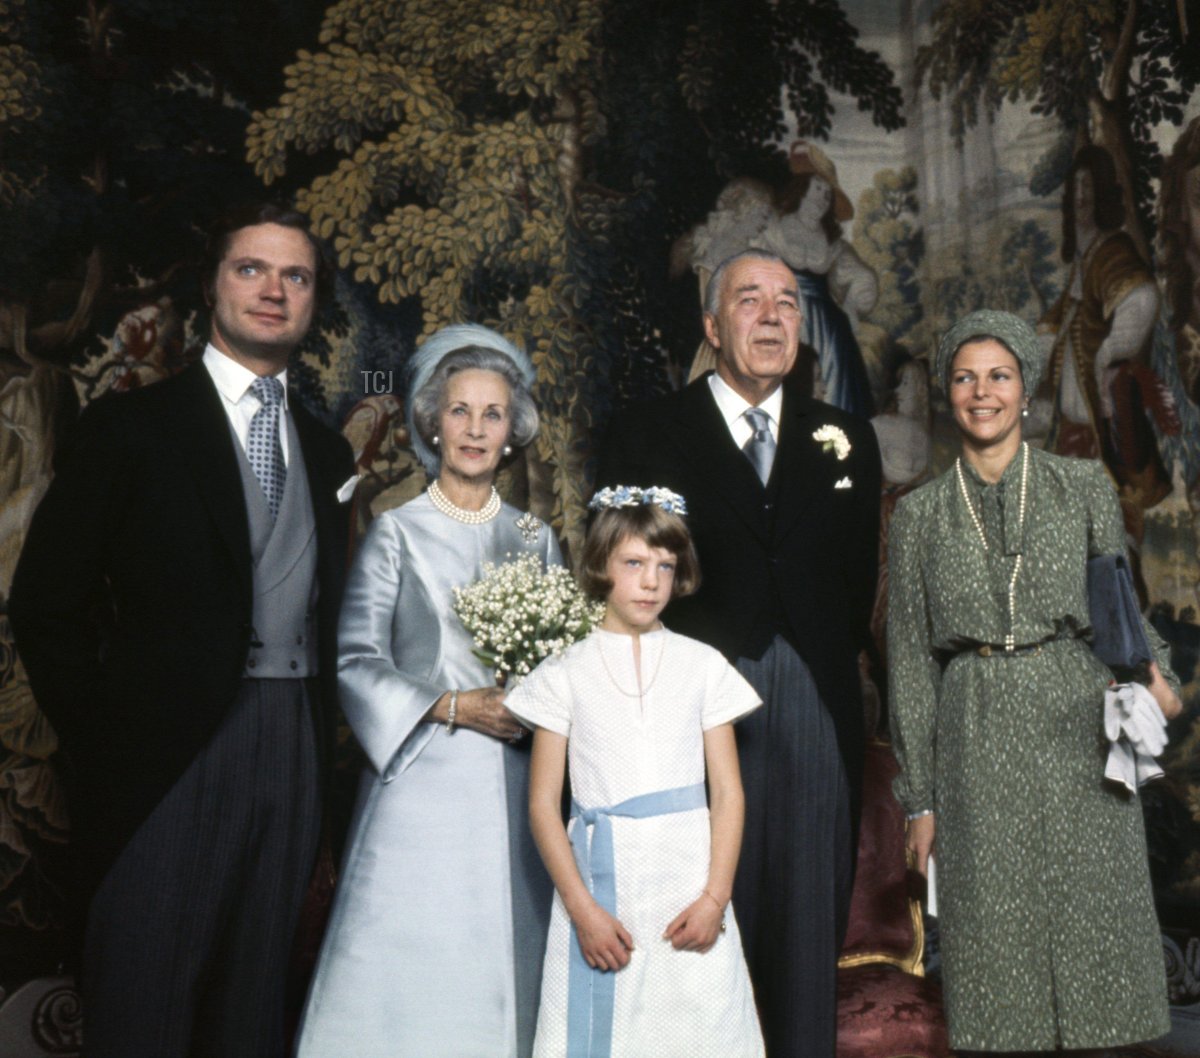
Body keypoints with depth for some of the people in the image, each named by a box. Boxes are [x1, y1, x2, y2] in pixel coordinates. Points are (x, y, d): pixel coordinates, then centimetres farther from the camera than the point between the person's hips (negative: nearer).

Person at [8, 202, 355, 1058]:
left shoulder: (328, 451, 14)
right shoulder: (131, 426, 0)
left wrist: (320, 742, 5)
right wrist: (102, 740, -4)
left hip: (295, 754, 4)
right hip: (171, 754, -4)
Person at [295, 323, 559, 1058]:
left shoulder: (537, 539, 11)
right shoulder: (396, 534, 1)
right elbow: (357, 662, -4)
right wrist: (455, 707, -12)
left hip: (512, 787, 3)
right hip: (422, 783, -3)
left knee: (505, 956, 3)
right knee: (411, 951, -3)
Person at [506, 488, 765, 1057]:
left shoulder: (703, 665, 6)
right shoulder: (567, 674, 2)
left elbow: (728, 791, 4)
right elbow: (543, 804, 0)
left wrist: (715, 897, -6)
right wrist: (582, 909, -9)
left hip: (689, 886, 1)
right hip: (602, 885, -1)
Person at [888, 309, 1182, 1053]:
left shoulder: (1083, 487, 6)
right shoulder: (920, 515, 7)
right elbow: (911, 659, 7)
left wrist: (1150, 672, -13)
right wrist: (921, 796, 6)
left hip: (1076, 724, 0)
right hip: (976, 744, 0)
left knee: (1090, 925, 2)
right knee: (991, 937, 3)